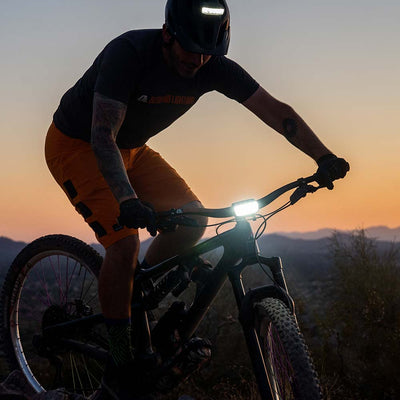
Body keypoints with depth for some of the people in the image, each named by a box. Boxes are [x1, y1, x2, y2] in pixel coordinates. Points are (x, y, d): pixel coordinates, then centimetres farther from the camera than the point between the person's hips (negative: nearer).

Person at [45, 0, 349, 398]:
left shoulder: (212, 66, -16)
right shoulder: (129, 53, -32)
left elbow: (275, 110, -15)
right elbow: (102, 136, -38)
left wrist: (324, 157, -28)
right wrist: (127, 200, -53)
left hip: (131, 148, 6)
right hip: (75, 144, -6)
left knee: (192, 219, -11)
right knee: (124, 241, -22)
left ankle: (136, 295, 9)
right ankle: (121, 363, -8)